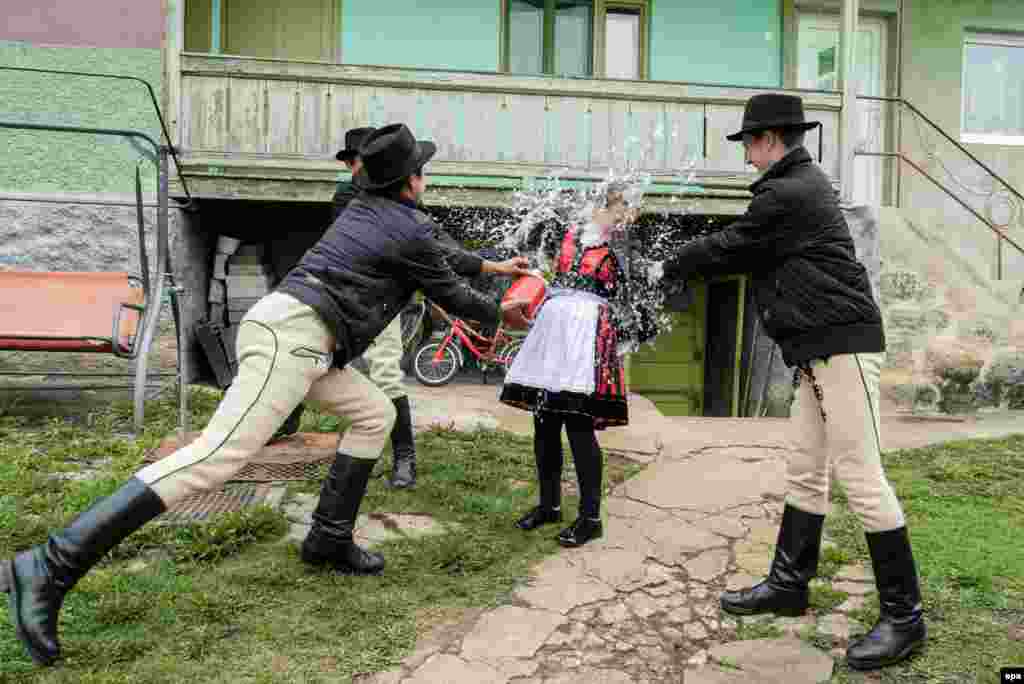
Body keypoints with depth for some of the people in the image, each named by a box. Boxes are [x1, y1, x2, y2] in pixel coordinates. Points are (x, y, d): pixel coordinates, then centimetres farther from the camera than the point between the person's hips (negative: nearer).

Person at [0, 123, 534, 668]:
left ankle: (329, 539, 17)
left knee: (375, 413, 17)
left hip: (280, 326, 10)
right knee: (217, 456, -17)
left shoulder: (363, 209, 24)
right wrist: (500, 315, 31)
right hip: (292, 335, -10)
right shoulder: (412, 230, 0)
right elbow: (449, 294, 13)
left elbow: (438, 254, 37)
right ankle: (52, 567, -17)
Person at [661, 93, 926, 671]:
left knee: (860, 477, -6)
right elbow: (748, 251, 20)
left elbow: (729, 249, -6)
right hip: (822, 346, 11)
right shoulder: (805, 184, 19)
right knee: (806, 472, 14)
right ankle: (790, 584, 25)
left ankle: (904, 615, 5)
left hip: (841, 341, -11)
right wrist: (688, 262, 16)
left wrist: (670, 265, 9)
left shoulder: (786, 194, -13)